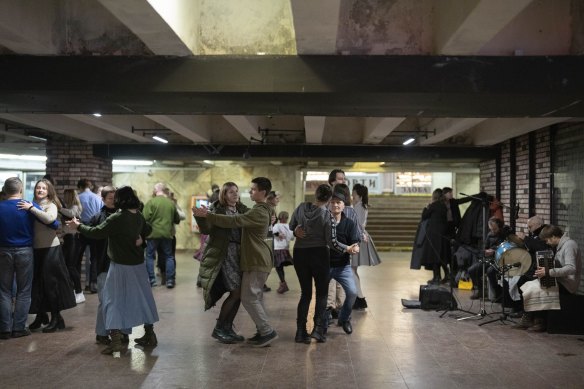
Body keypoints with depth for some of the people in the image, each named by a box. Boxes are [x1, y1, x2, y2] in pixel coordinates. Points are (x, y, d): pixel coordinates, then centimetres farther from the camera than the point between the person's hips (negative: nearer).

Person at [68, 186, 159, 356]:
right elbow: (147, 230, 21)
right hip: (138, 265, 7)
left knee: (114, 301, 1)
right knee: (142, 297, 16)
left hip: (121, 266, -6)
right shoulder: (138, 216, 2)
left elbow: (96, 232, -16)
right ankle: (149, 334, 25)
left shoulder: (116, 218, -18)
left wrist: (78, 226, -4)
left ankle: (116, 340, -3)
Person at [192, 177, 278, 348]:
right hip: (258, 260, 11)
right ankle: (263, 331, 19)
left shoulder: (258, 212, -19)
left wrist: (207, 215, -26)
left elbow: (233, 221, -27)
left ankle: (267, 332, -2)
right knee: (255, 297, 14)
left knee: (249, 298, -7)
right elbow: (241, 219, 14)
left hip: (256, 261, -11)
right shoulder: (261, 210, 17)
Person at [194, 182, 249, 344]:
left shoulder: (243, 210, 13)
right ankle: (218, 329, 4)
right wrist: (201, 216, -32)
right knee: (236, 291, -10)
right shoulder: (217, 209, -3)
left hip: (239, 254, 6)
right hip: (224, 254, -6)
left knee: (239, 293, 5)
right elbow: (207, 230, -14)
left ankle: (227, 328, 19)